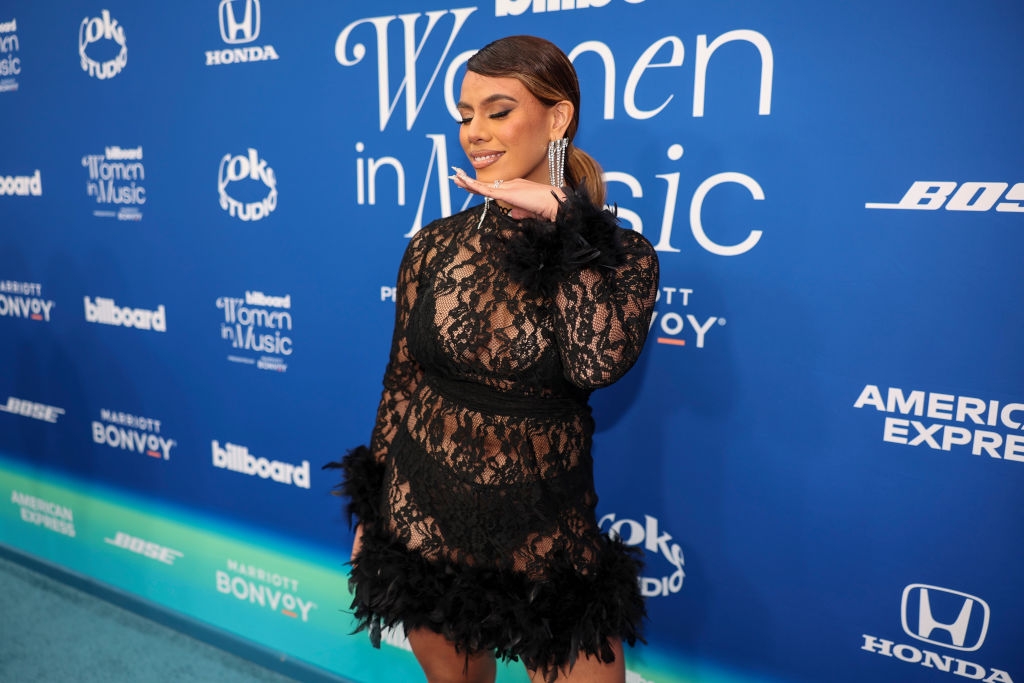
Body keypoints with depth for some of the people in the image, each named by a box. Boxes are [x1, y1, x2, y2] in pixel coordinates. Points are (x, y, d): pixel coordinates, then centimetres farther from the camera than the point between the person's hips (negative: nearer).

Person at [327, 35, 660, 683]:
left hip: (548, 538, -2)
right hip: (423, 523, 2)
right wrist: (369, 512, 8)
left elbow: (598, 364, -26)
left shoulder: (619, 254, -8)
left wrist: (560, 225, -22)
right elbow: (401, 381, 4)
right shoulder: (435, 246, -3)